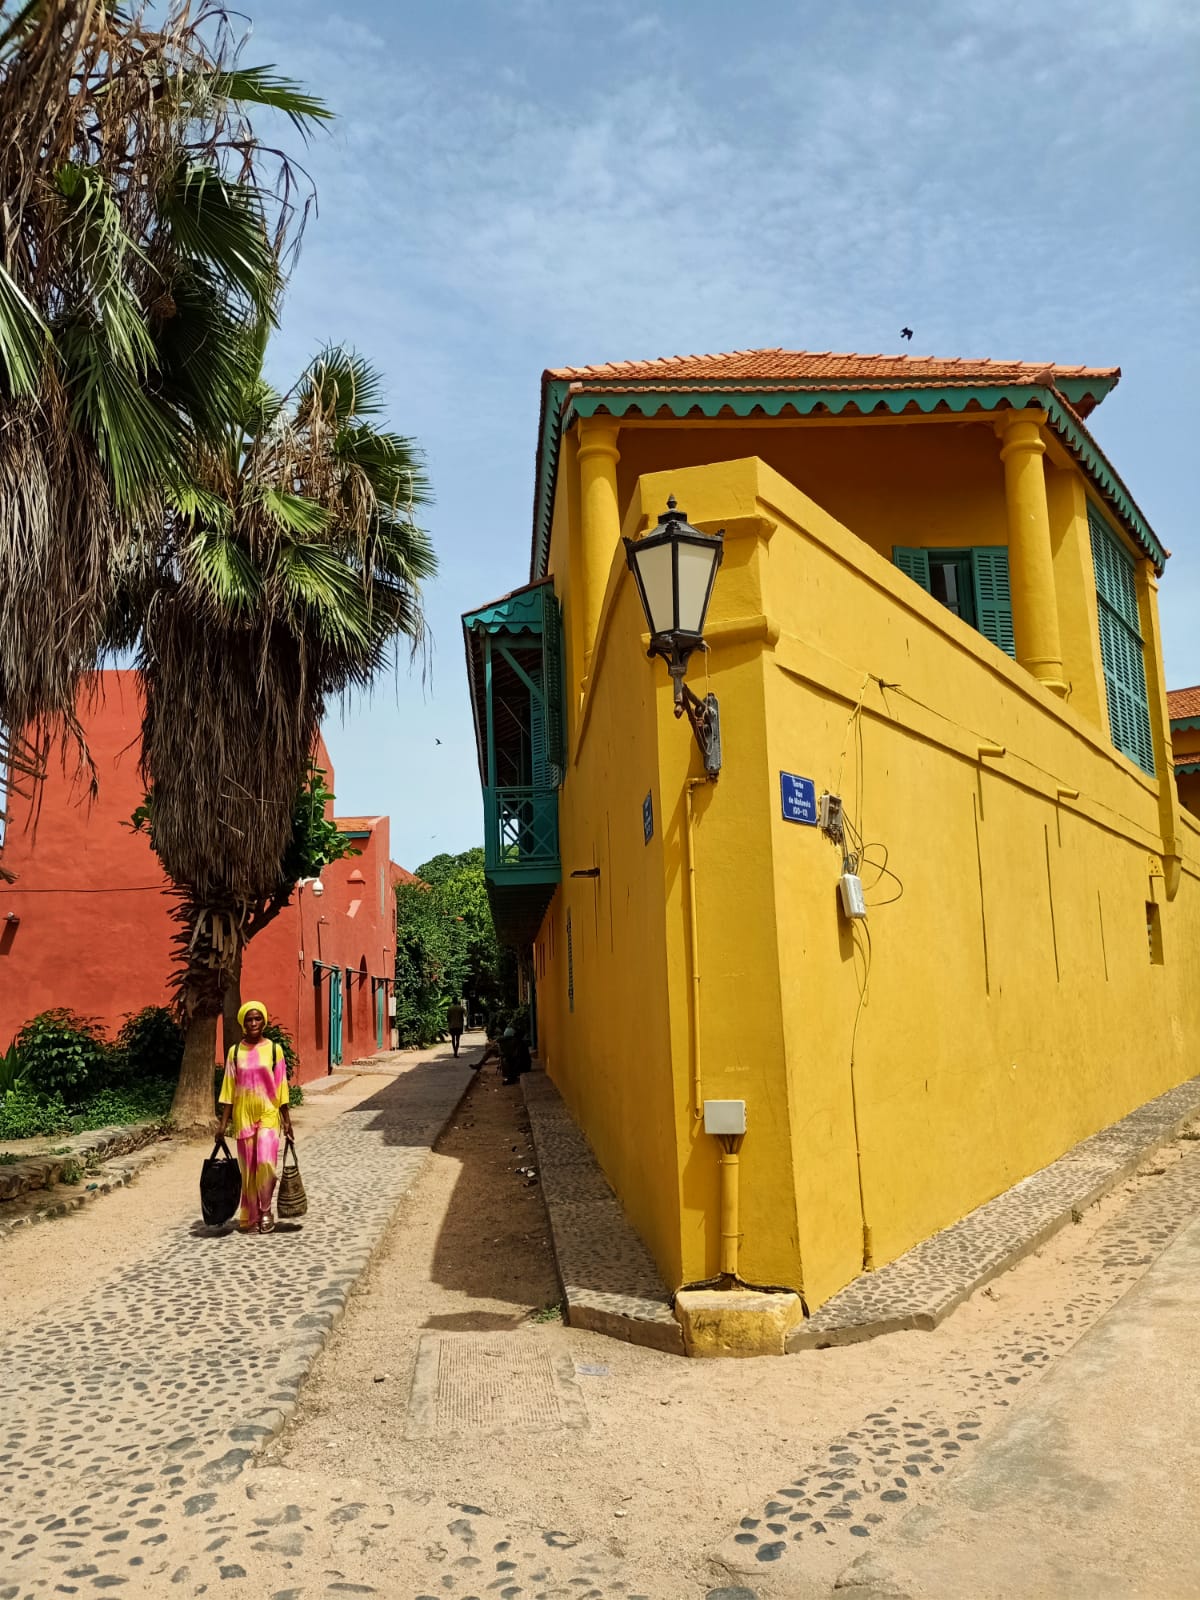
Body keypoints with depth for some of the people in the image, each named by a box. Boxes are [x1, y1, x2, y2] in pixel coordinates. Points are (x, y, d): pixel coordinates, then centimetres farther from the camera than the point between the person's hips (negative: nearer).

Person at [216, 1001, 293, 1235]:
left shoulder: (273, 1049, -1)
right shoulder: (235, 1052, 3)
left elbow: (281, 1086, 1)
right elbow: (229, 1089, 4)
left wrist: (287, 1120, 0)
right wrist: (223, 1123, 0)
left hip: (268, 1115, -2)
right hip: (243, 1117, 2)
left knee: (266, 1162, -14)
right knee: (248, 1167, 5)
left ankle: (266, 1211, 5)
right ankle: (250, 1216, 17)